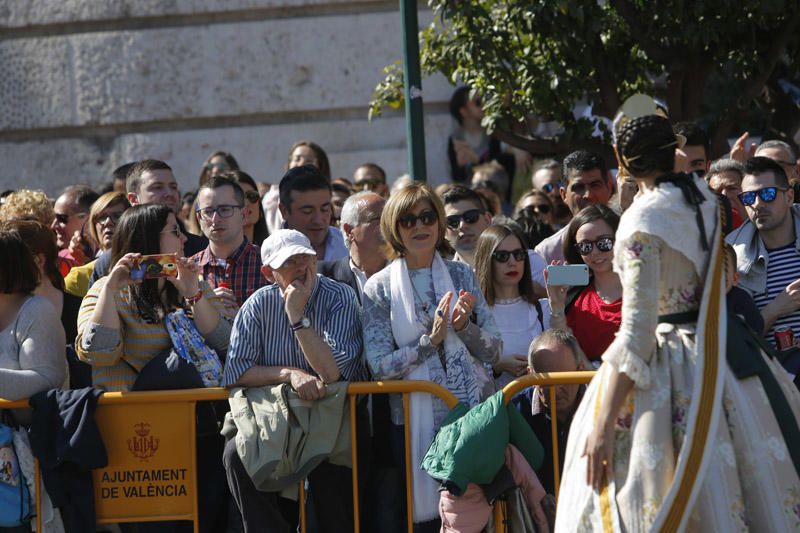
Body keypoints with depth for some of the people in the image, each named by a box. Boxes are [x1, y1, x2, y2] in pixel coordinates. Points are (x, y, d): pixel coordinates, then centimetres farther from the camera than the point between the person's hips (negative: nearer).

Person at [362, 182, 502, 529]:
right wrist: (430, 340, -16)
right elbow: (379, 366, -7)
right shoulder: (379, 288, 1)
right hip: (416, 419, -2)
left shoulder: (460, 275, 8)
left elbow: (493, 350, 7)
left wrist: (464, 327, -12)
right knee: (427, 515, -1)